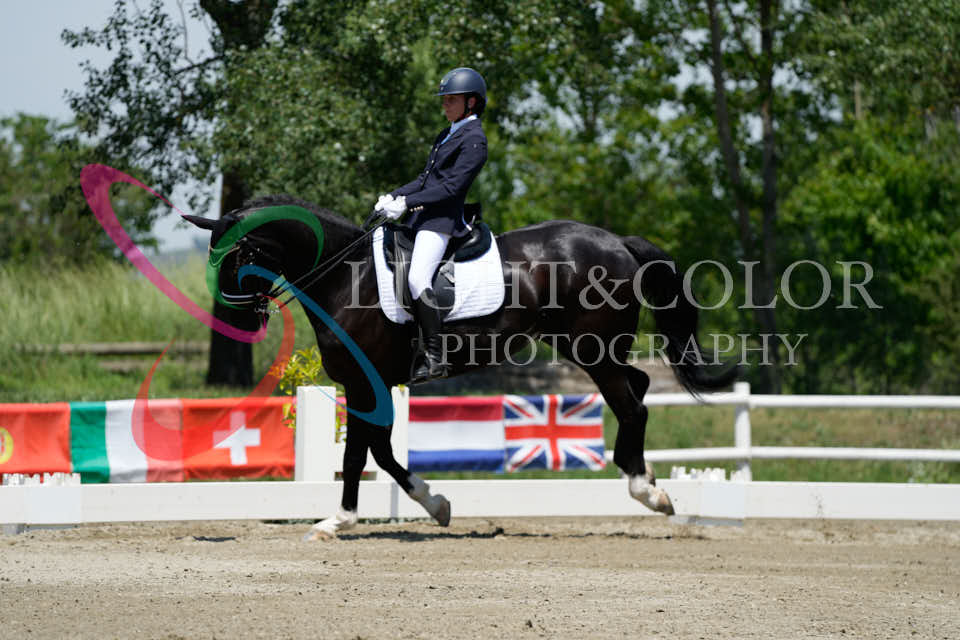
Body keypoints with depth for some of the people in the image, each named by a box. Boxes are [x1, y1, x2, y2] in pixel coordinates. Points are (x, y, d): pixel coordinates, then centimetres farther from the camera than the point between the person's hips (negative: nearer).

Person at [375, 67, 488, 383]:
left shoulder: (474, 140, -10)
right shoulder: (447, 135, 20)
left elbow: (452, 187, -17)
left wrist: (407, 203, -19)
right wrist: (394, 196, 9)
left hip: (443, 218, -10)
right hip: (424, 215, 10)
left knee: (418, 277, -24)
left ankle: (435, 356, -22)